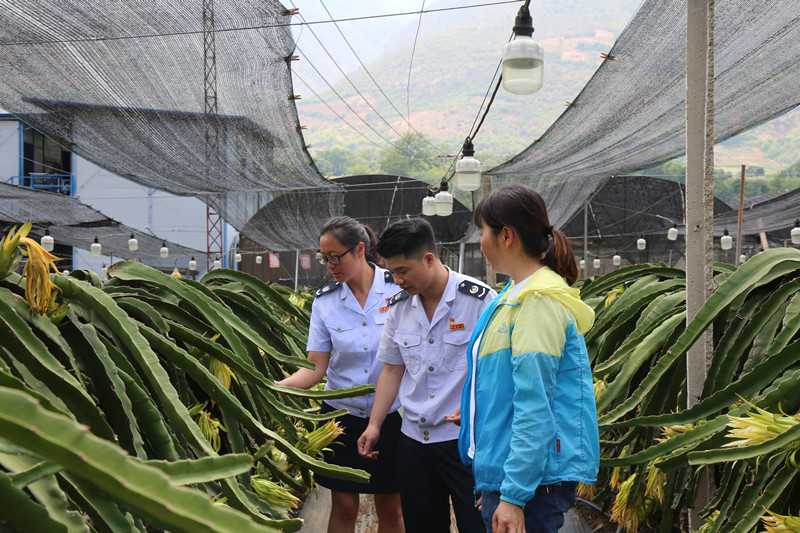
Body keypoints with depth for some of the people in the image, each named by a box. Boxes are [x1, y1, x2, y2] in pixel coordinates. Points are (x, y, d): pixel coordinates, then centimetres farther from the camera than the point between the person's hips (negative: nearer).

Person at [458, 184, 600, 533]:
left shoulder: (540, 302, -17)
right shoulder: (516, 295, 14)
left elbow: (534, 409, -21)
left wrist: (513, 496, -22)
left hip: (534, 477, -10)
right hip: (504, 470, 10)